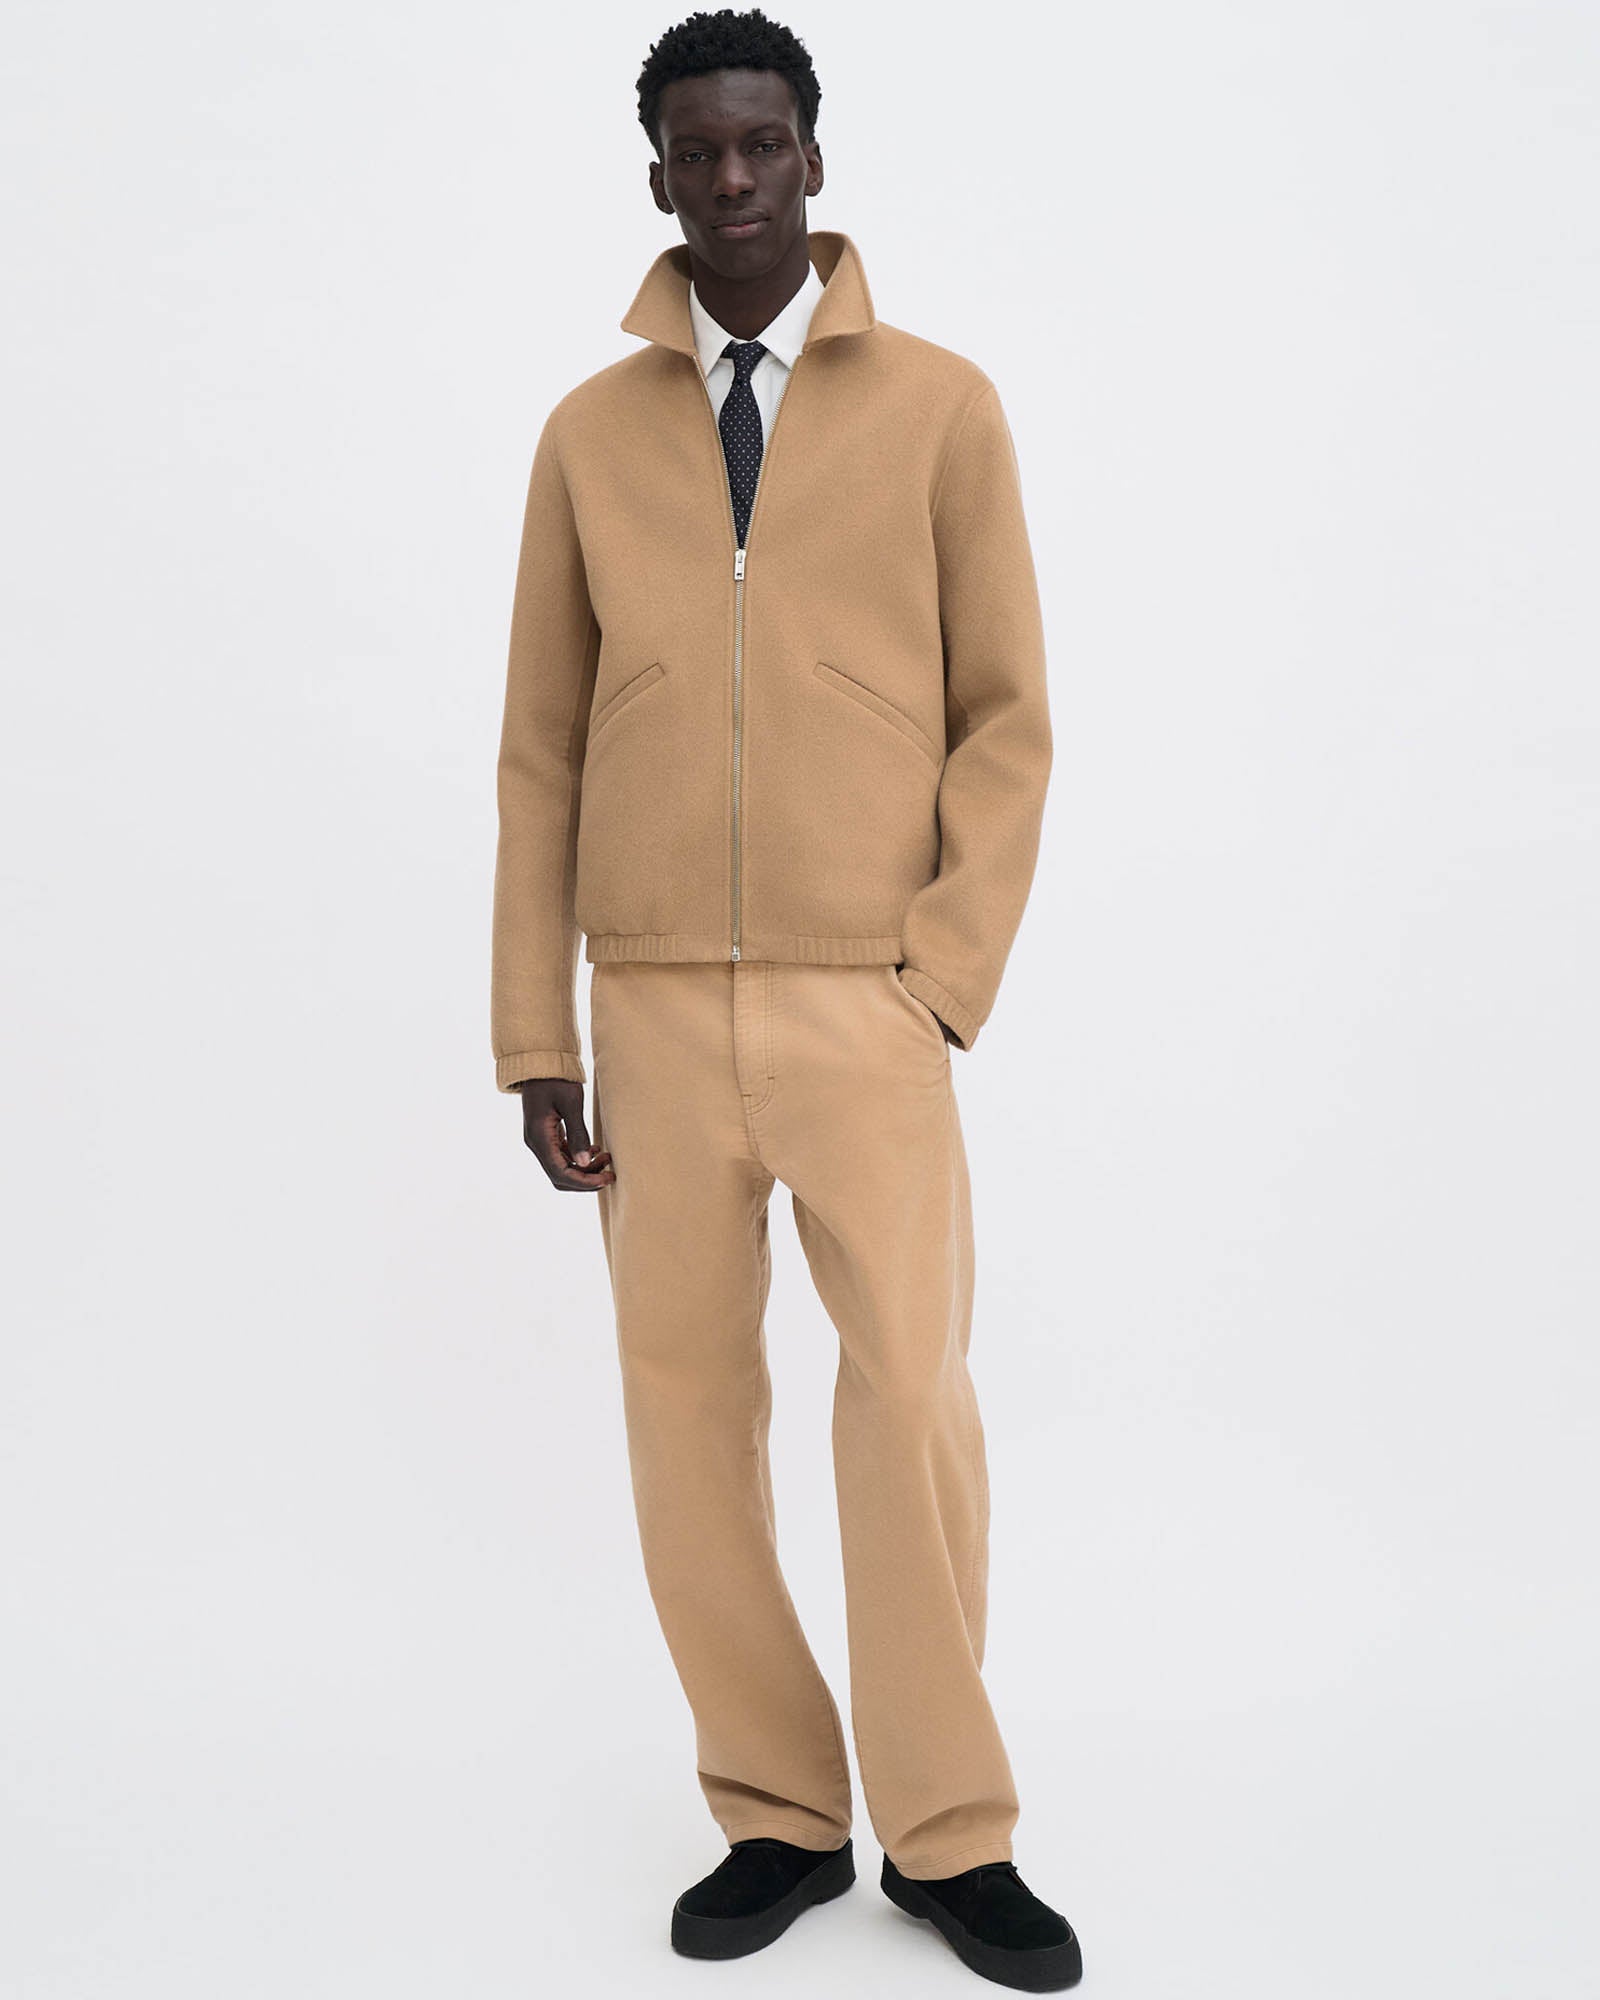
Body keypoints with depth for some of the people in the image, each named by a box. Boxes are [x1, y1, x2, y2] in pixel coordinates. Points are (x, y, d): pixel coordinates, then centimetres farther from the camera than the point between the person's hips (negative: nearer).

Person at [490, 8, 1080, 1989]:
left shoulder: (941, 407, 3)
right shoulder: (589, 434, 9)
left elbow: (1005, 717, 3)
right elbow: (541, 750, 8)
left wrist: (947, 974, -8)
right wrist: (534, 1042, 4)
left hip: (866, 1005, -2)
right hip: (659, 1008, 2)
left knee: (913, 1400, -4)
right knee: (687, 1411, 4)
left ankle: (947, 1836, 15)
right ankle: (777, 1817, 20)